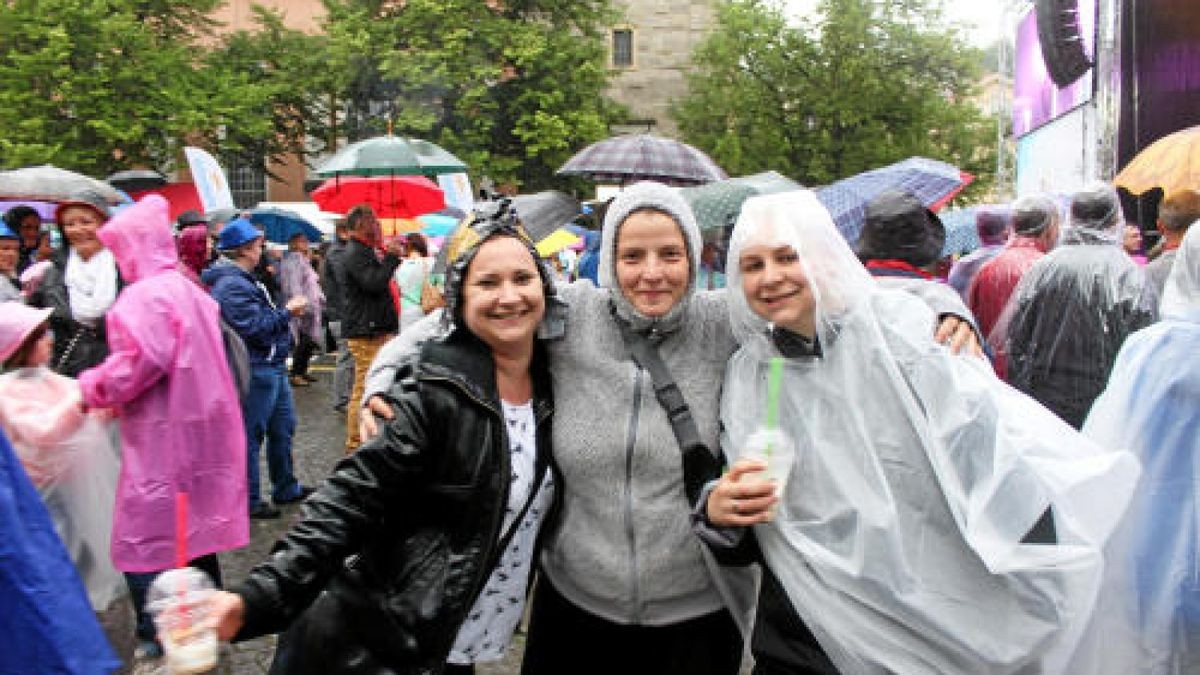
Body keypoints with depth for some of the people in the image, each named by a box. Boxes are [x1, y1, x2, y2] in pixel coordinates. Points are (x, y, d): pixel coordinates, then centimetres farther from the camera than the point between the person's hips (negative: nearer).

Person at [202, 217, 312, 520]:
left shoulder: (246, 280, 15)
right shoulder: (232, 285, -18)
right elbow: (255, 328, -24)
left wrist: (285, 310, 6)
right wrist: (287, 311, -14)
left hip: (272, 365, 11)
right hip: (256, 370, -11)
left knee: (283, 426, 19)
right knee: (251, 435, 0)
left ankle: (286, 488, 32)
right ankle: (248, 500, 11)